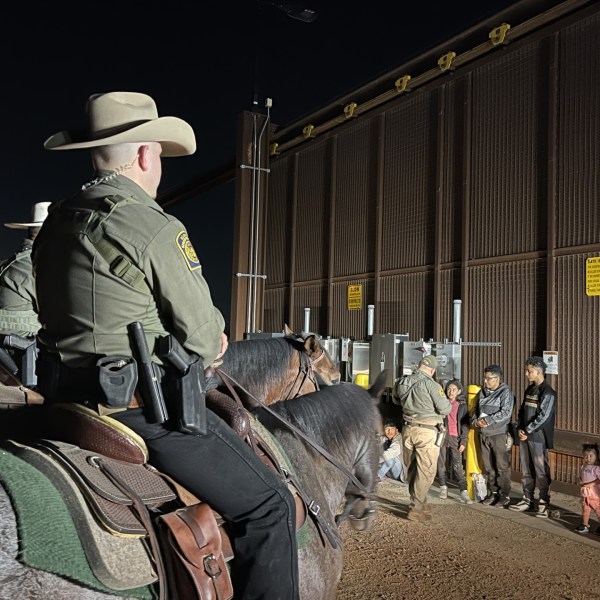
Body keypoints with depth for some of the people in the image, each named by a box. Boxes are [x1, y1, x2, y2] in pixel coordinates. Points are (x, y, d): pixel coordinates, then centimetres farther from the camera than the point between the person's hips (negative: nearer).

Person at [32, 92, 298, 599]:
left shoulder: (55, 224, 9)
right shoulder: (158, 229, -16)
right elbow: (204, 338, -13)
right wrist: (210, 344, 11)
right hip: (144, 405, -9)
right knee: (269, 505, 0)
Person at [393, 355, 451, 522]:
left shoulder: (402, 382, 3)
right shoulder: (430, 384, -16)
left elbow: (396, 400, 21)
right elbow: (444, 408, -13)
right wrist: (446, 401, 7)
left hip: (408, 429, 7)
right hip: (426, 432, -6)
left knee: (412, 469, 17)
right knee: (426, 471, 1)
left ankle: (420, 502, 32)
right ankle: (416, 509, 1)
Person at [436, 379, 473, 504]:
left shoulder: (462, 405, 6)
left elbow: (465, 425, 5)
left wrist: (463, 442, -2)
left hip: (455, 437, -1)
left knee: (457, 465, -7)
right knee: (441, 463, 5)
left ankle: (464, 492, -7)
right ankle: (443, 487, 18)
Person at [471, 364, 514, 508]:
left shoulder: (505, 392, -8)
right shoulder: (483, 392, 13)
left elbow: (505, 413, -18)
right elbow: (476, 410, 19)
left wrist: (487, 420, -18)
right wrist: (476, 421, -2)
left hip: (499, 435, -7)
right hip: (484, 434, 7)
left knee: (502, 467, -1)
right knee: (488, 467, 12)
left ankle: (505, 497, 9)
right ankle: (493, 493, 24)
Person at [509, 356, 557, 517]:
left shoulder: (548, 392, -12)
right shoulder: (529, 389, 13)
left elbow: (543, 417, -18)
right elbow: (522, 410, 16)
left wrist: (527, 431, -13)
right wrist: (519, 428, 1)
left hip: (538, 438, -8)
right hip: (524, 436, 8)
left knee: (541, 472, -2)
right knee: (526, 470, 13)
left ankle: (544, 503, 6)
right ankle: (528, 500, 23)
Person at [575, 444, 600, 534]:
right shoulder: (583, 467, 6)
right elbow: (580, 477, 17)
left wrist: (591, 484, -24)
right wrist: (580, 481, -2)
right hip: (585, 493, 7)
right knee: (585, 509, 15)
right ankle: (585, 525, 27)